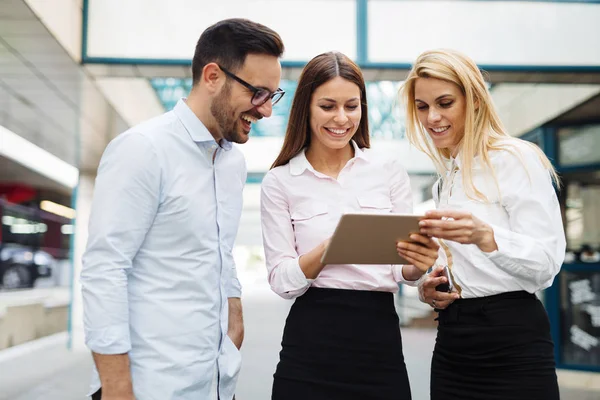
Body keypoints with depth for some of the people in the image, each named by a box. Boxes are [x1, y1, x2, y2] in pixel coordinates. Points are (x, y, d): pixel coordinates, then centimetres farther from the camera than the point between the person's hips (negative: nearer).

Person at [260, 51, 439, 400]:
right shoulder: (280, 182, -1)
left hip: (381, 336, 2)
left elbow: (404, 271, 4)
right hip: (311, 345, -1)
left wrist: (420, 262, -19)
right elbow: (282, 281, -5)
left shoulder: (390, 172, 2)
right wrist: (328, 248, -23)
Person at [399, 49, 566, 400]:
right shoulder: (446, 179, 14)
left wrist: (485, 236, -32)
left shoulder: (516, 158, -8)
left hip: (511, 343, -7)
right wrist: (431, 290, 2)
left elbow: (548, 261, -16)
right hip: (452, 344, 7)